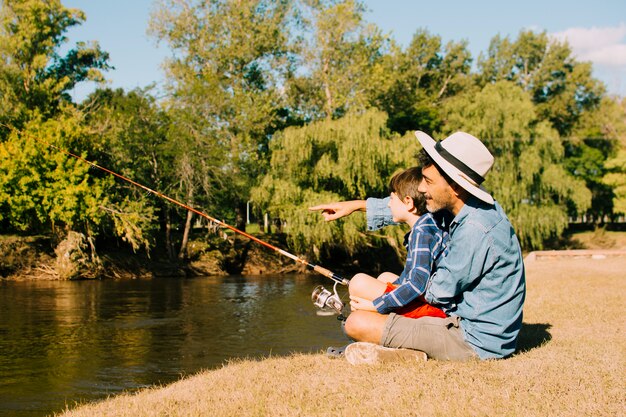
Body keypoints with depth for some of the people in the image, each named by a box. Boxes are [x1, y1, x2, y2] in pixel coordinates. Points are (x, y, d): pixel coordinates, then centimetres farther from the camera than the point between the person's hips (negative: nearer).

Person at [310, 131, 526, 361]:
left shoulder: (475, 230, -27)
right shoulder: (475, 207, 3)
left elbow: (439, 294, -16)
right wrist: (358, 205, 21)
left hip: (475, 343, -10)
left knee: (357, 323, -15)